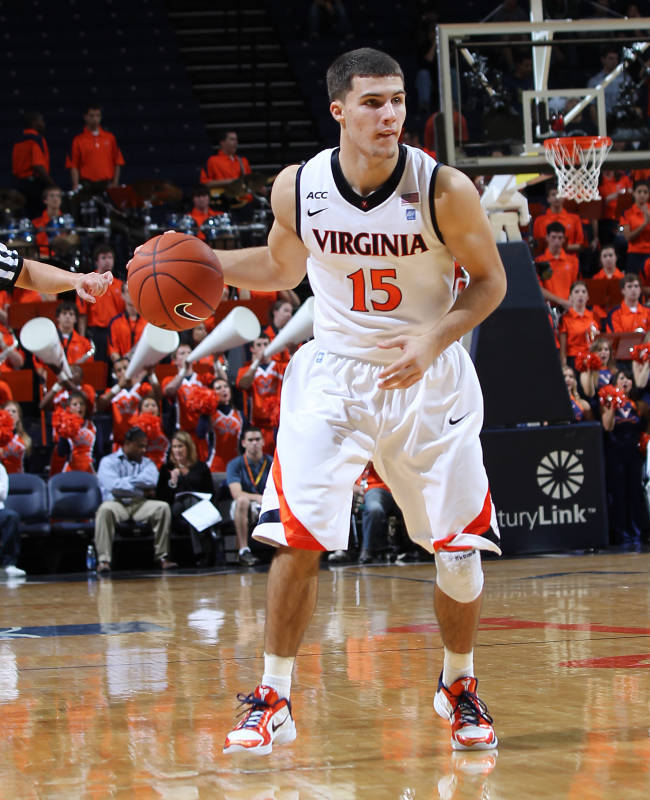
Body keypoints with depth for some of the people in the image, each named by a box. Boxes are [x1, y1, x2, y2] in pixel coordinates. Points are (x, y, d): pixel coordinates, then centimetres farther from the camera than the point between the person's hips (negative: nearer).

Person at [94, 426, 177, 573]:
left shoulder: (147, 463, 18)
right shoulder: (108, 461, 5)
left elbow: (151, 481, -5)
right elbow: (113, 486, -13)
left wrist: (126, 481, -10)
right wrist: (142, 491, -7)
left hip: (139, 505, 4)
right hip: (117, 504, -4)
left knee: (162, 507, -23)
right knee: (105, 510, -37)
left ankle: (162, 557, -20)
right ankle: (103, 560, -41)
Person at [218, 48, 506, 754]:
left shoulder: (444, 190, -17)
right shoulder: (296, 188, -10)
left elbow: (489, 280, -5)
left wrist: (434, 338, -22)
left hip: (429, 381, -1)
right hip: (332, 374, 1)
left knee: (459, 551, 2)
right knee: (297, 538, -11)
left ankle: (458, 686, 27)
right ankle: (273, 700, 3)